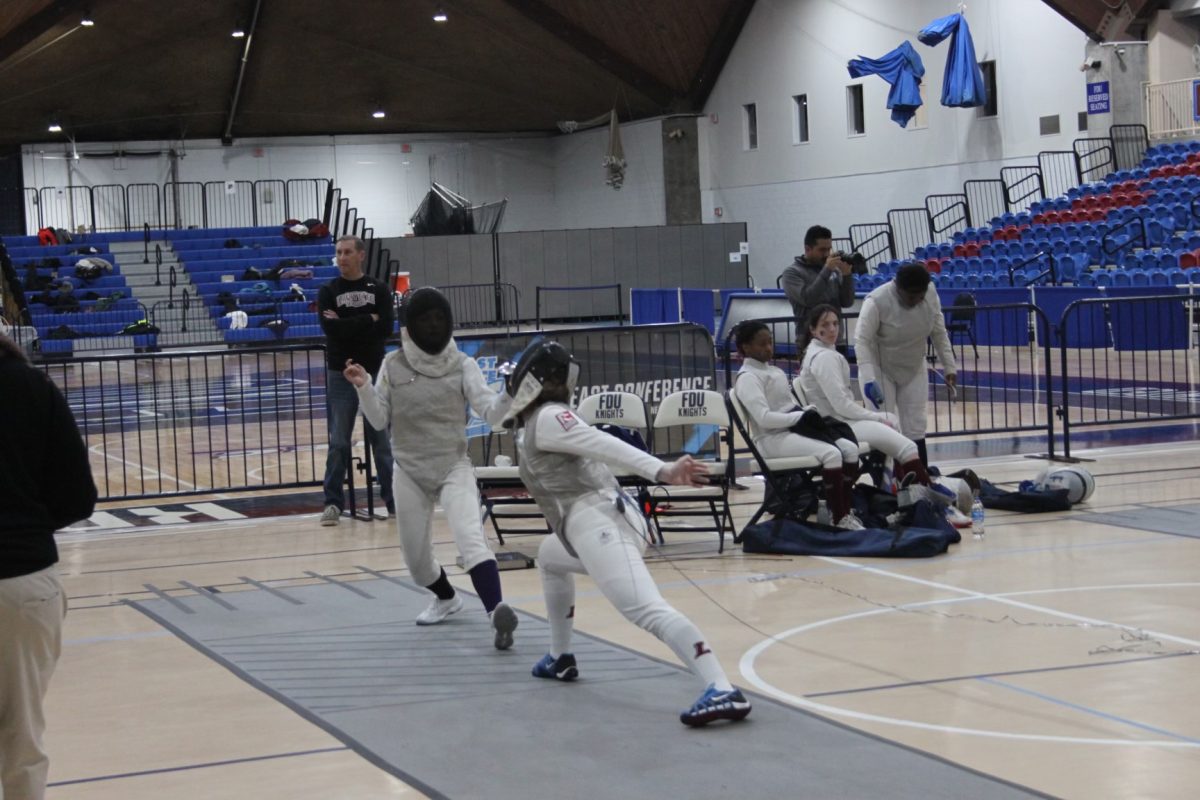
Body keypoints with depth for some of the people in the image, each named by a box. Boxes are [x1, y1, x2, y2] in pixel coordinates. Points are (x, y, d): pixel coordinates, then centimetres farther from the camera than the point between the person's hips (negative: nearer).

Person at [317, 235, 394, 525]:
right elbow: (331, 328, -14)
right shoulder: (328, 292, 3)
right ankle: (333, 502, 5)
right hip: (340, 374, 0)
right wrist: (368, 321, -11)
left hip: (374, 372, 0)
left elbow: (386, 329, -9)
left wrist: (348, 325, -11)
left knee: (383, 440, 4)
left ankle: (395, 500, 10)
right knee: (338, 443, 0)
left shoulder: (378, 290, 4)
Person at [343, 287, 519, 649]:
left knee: (470, 538, -26)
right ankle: (446, 598, 42)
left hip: (454, 467, -2)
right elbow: (379, 420, -1)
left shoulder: (462, 365, -7)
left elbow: (491, 413, -15)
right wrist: (363, 388, -18)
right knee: (416, 556, 12)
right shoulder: (393, 365, -3)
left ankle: (497, 610, -40)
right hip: (409, 472, 2)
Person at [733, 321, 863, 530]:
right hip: (772, 438, -9)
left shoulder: (775, 372, 20)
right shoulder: (747, 378, -9)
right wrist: (802, 416, -17)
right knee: (831, 454, -28)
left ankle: (844, 512, -3)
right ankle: (839, 520, -22)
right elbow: (764, 418, -21)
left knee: (850, 449, -8)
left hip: (793, 430, 9)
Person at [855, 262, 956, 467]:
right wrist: (868, 380, -35)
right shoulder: (877, 301, -27)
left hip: (914, 371, 4)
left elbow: (939, 335, 3)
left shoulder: (931, 298, -11)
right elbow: (862, 341, -27)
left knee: (915, 428, 6)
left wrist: (949, 367, 2)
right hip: (881, 370, -4)